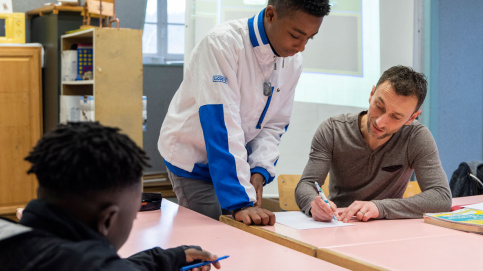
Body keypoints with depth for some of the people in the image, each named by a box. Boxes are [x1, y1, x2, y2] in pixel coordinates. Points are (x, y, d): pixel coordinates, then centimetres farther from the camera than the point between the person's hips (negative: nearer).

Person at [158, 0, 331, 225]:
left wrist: (260, 170, -18)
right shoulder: (223, 44, -27)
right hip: (194, 159, -6)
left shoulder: (293, 61, -6)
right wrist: (241, 202, -37)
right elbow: (222, 124, -33)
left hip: (237, 160, 6)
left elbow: (275, 124, 1)